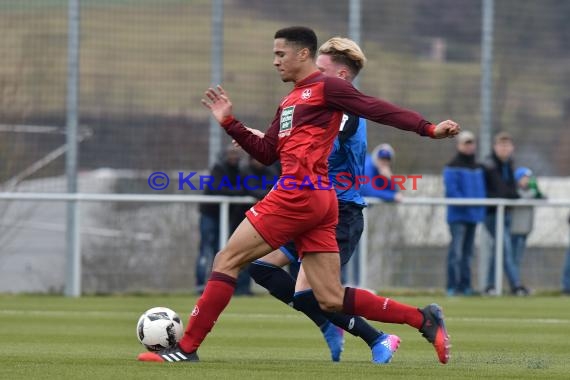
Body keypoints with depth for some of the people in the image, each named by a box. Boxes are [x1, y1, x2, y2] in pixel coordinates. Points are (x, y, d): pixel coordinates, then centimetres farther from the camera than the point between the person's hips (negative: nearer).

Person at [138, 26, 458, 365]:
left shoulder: (325, 87, -2)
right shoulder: (289, 102, 24)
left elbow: (378, 109, -7)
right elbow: (266, 154, 24)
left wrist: (429, 129, -16)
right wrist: (229, 122, 19)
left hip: (300, 195, -10)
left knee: (227, 261, -3)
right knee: (331, 299, 5)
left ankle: (186, 349, -1)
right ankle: (424, 320, 5)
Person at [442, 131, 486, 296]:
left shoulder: (478, 167, 17)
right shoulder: (453, 166, -6)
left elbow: (482, 189, 19)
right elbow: (451, 189, -14)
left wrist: (481, 207, 5)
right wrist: (466, 203, -22)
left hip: (473, 214, 8)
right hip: (458, 214, -8)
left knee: (468, 252, 11)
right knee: (456, 251, -12)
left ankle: (465, 285, 15)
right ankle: (452, 286, -12)